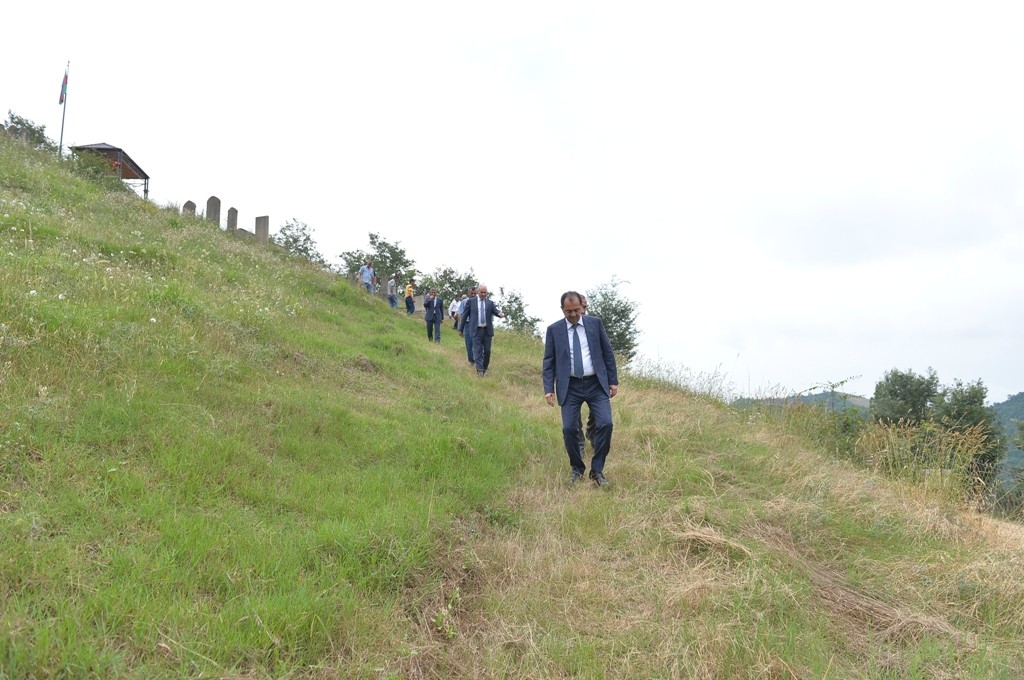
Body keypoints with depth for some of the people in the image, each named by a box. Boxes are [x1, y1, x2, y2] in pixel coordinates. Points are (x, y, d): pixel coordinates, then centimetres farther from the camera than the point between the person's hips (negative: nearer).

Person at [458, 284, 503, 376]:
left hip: (487, 330, 2)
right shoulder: (470, 302, 5)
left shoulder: (490, 303, 10)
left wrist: (500, 314, -30)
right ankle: (479, 370, -10)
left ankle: (485, 368, 21)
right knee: (478, 351, -6)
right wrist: (461, 329, 10)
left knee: (487, 351, 5)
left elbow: (495, 311, -6)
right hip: (476, 330, -2)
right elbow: (465, 316, 8)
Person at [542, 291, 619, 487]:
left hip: (596, 384, 0)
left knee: (605, 424, -11)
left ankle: (597, 470, 4)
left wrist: (613, 381, 4)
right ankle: (577, 469, 17)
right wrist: (548, 389, -6)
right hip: (570, 387, 0)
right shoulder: (554, 329, 2)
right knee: (569, 428, -4)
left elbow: (607, 353, 7)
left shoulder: (595, 323, 3)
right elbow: (549, 362, 3)